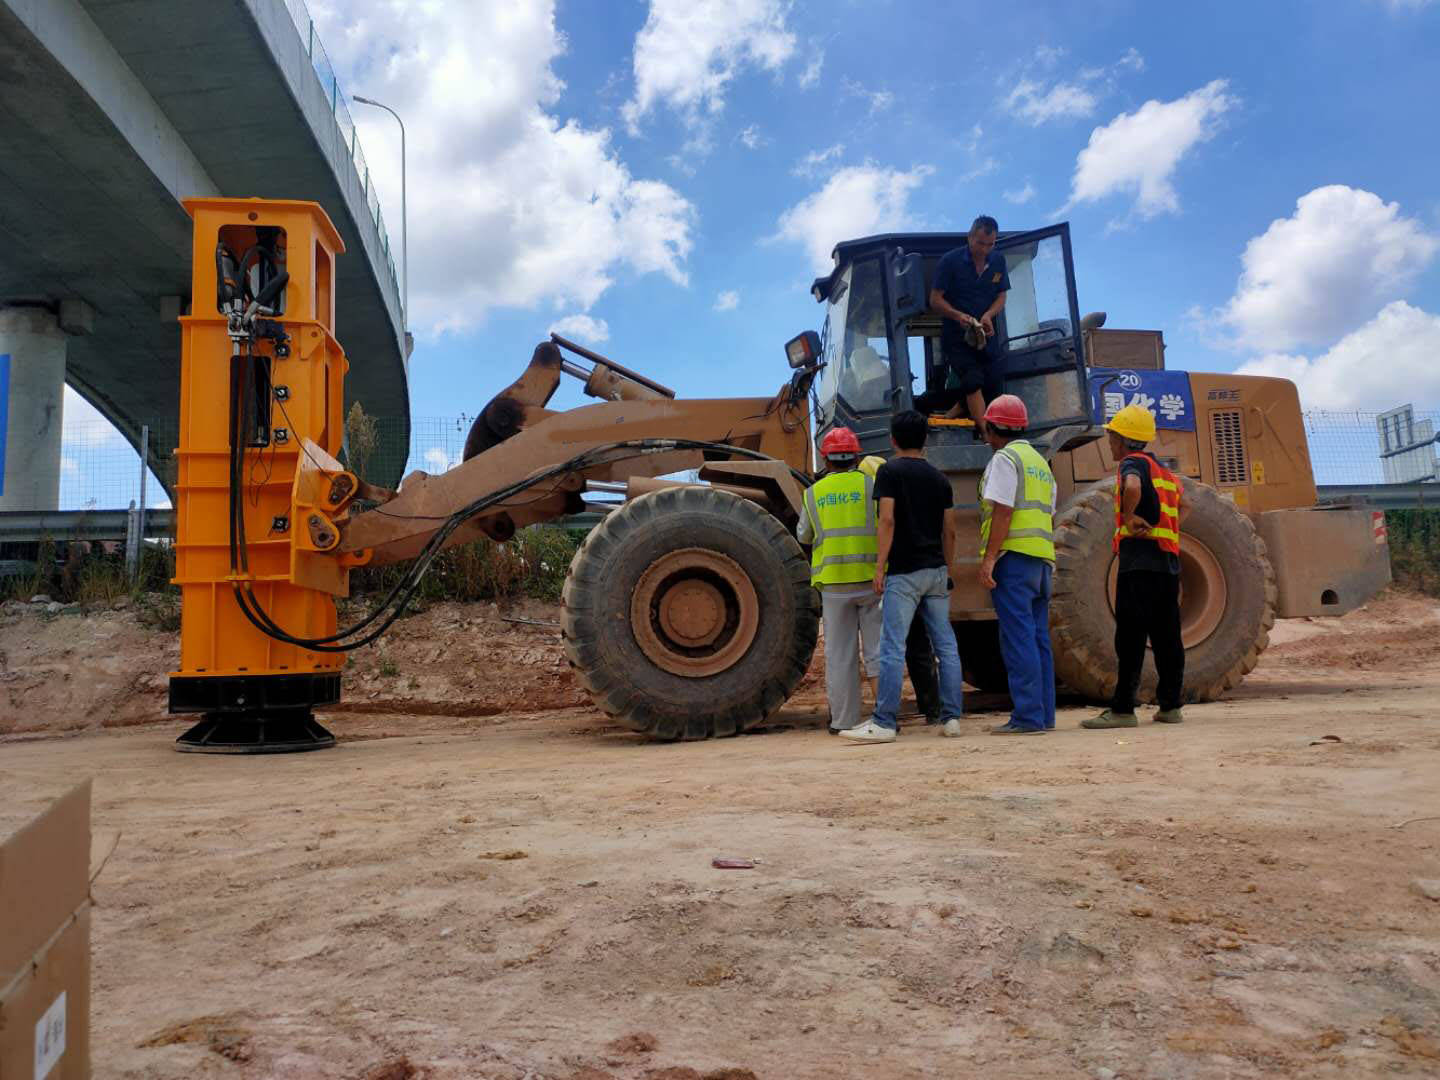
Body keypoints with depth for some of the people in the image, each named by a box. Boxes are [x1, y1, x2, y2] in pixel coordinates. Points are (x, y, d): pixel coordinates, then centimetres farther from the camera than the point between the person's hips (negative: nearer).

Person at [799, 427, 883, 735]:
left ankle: (844, 721, 12)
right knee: (877, 648, 6)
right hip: (871, 579, -1)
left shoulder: (813, 493, 7)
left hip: (833, 582, 1)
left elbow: (803, 536, 16)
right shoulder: (870, 485, 0)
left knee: (839, 653, 7)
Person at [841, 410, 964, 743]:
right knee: (945, 646, 7)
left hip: (904, 571, -6)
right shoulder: (939, 478, 13)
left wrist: (879, 567, -11)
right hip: (936, 570, 6)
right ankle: (952, 717, 9)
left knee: (892, 647, -6)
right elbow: (949, 531, 13)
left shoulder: (889, 471, -3)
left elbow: (887, 520, -13)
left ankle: (883, 723, -7)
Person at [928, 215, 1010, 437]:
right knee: (973, 381, -19)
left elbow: (1001, 296, 10)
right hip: (955, 336, -5)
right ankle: (988, 436, -22)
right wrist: (958, 315, -27)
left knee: (992, 386, 3)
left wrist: (988, 315, -12)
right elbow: (935, 300, -9)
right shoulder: (950, 261, -10)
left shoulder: (998, 261, 5)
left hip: (985, 336, 6)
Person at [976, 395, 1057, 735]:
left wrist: (989, 558, -16)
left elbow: (1003, 512, -15)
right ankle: (1044, 714, 13)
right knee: (1038, 637, 10)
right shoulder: (1041, 463, 23)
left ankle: (1028, 717, -10)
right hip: (1042, 558, 9)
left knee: (1018, 637, -9)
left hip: (1014, 556, -9)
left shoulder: (1005, 459, -5)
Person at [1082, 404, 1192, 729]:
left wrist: (1129, 519, -15)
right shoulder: (1162, 469, 21)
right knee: (1167, 637, 11)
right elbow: (1184, 503, 32)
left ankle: (1122, 709, -6)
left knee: (1131, 637, -7)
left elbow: (1132, 487, -29)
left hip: (1139, 560, -9)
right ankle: (1170, 705, 16)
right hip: (1168, 559, 9)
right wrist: (1166, 528, 17)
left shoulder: (1132, 463, -5)